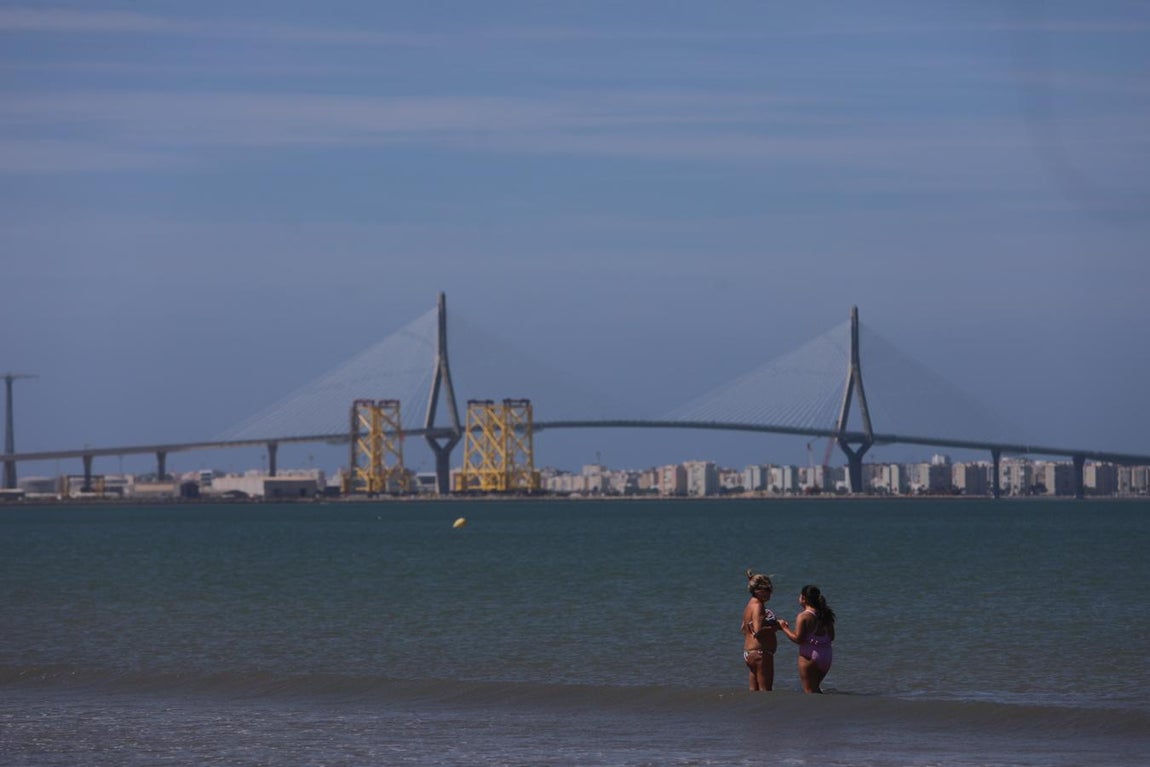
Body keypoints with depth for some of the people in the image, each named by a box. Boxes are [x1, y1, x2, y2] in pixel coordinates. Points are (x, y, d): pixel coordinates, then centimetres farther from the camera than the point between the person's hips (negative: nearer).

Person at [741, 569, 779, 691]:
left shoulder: (750, 605, 14)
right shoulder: (758, 606, -16)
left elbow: (744, 629, 24)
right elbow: (758, 631, -28)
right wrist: (775, 627, -17)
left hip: (748, 652, 10)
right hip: (760, 653, -10)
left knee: (754, 690, 11)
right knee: (765, 690, -8)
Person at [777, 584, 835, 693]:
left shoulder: (803, 617, -14)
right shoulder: (824, 615, 7)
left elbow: (798, 639, -17)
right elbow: (831, 637, 11)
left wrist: (784, 628, -5)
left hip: (809, 656, -7)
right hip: (827, 655, 7)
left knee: (809, 690, 1)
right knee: (815, 687, 24)